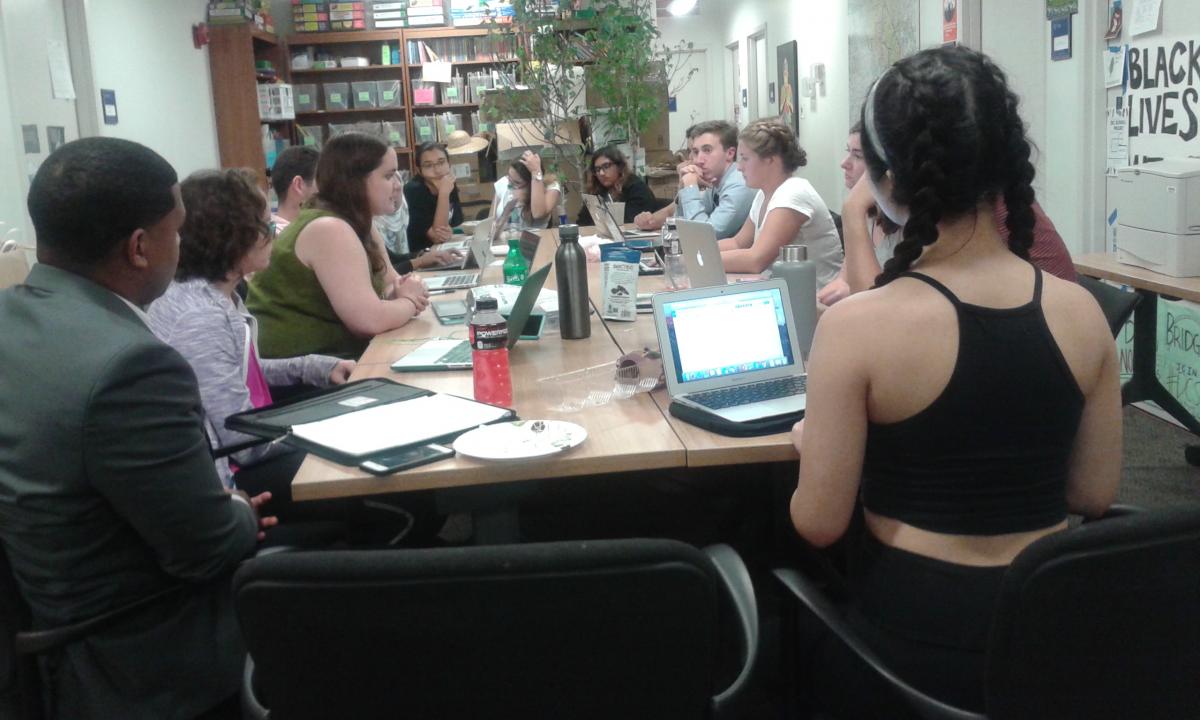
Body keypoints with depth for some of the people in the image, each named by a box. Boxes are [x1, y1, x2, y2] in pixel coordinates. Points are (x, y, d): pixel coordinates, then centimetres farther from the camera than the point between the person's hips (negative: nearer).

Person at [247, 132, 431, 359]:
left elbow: (391, 282, 17)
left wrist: (404, 290, -5)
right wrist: (410, 302, -8)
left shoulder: (358, 225, 8)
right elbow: (370, 320, -26)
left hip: (331, 352, 8)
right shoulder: (329, 229, -20)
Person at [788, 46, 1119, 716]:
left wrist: (811, 443, 6)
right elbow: (1095, 493, 4)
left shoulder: (858, 324, -21)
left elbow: (819, 524, -14)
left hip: (914, 639, -4)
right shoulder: (1082, 311, -7)